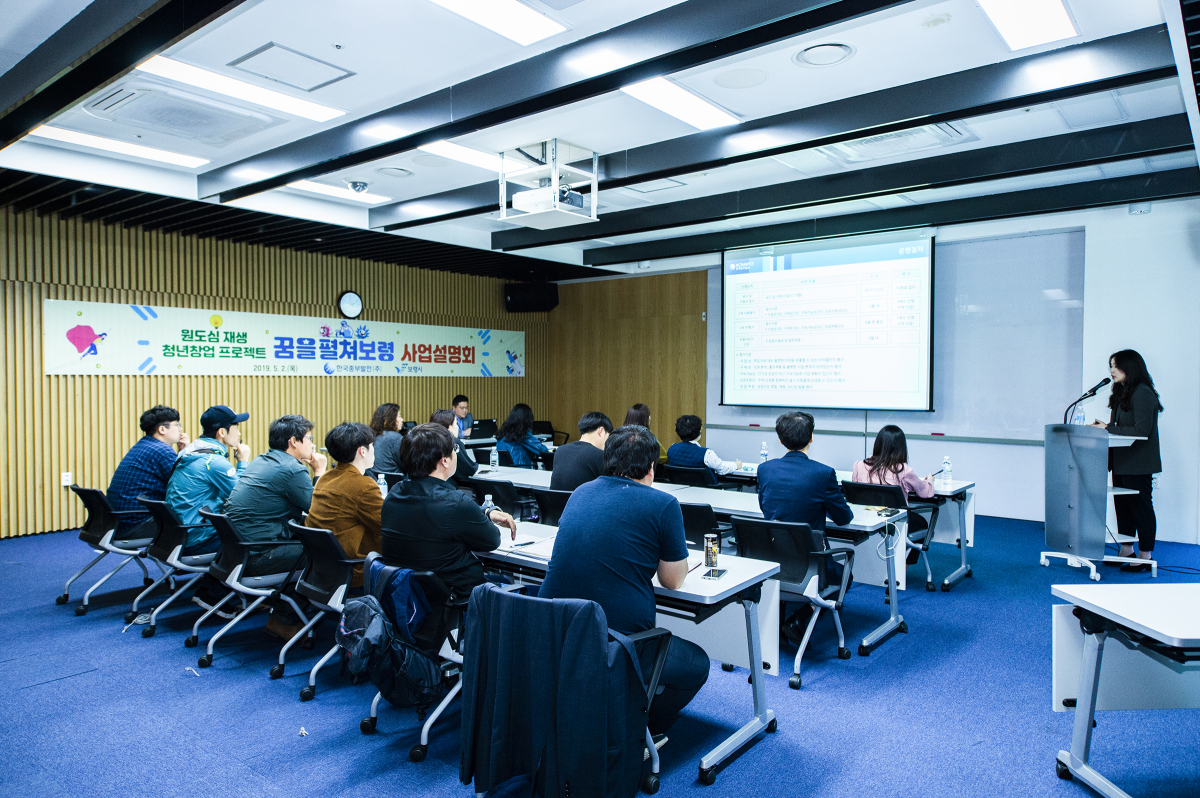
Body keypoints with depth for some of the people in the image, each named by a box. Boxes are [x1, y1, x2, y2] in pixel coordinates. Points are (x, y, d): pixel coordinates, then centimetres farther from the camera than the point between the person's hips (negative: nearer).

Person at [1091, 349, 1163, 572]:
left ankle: (1145, 555, 8)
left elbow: (1142, 430, -20)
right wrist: (1103, 426, 0)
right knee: (1122, 506, 13)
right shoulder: (1122, 393, 14)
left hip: (1138, 463, -9)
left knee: (1140, 506, -1)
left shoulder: (1143, 393, -15)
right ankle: (1126, 551, 22)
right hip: (1122, 462, 9)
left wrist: (1109, 429, -17)